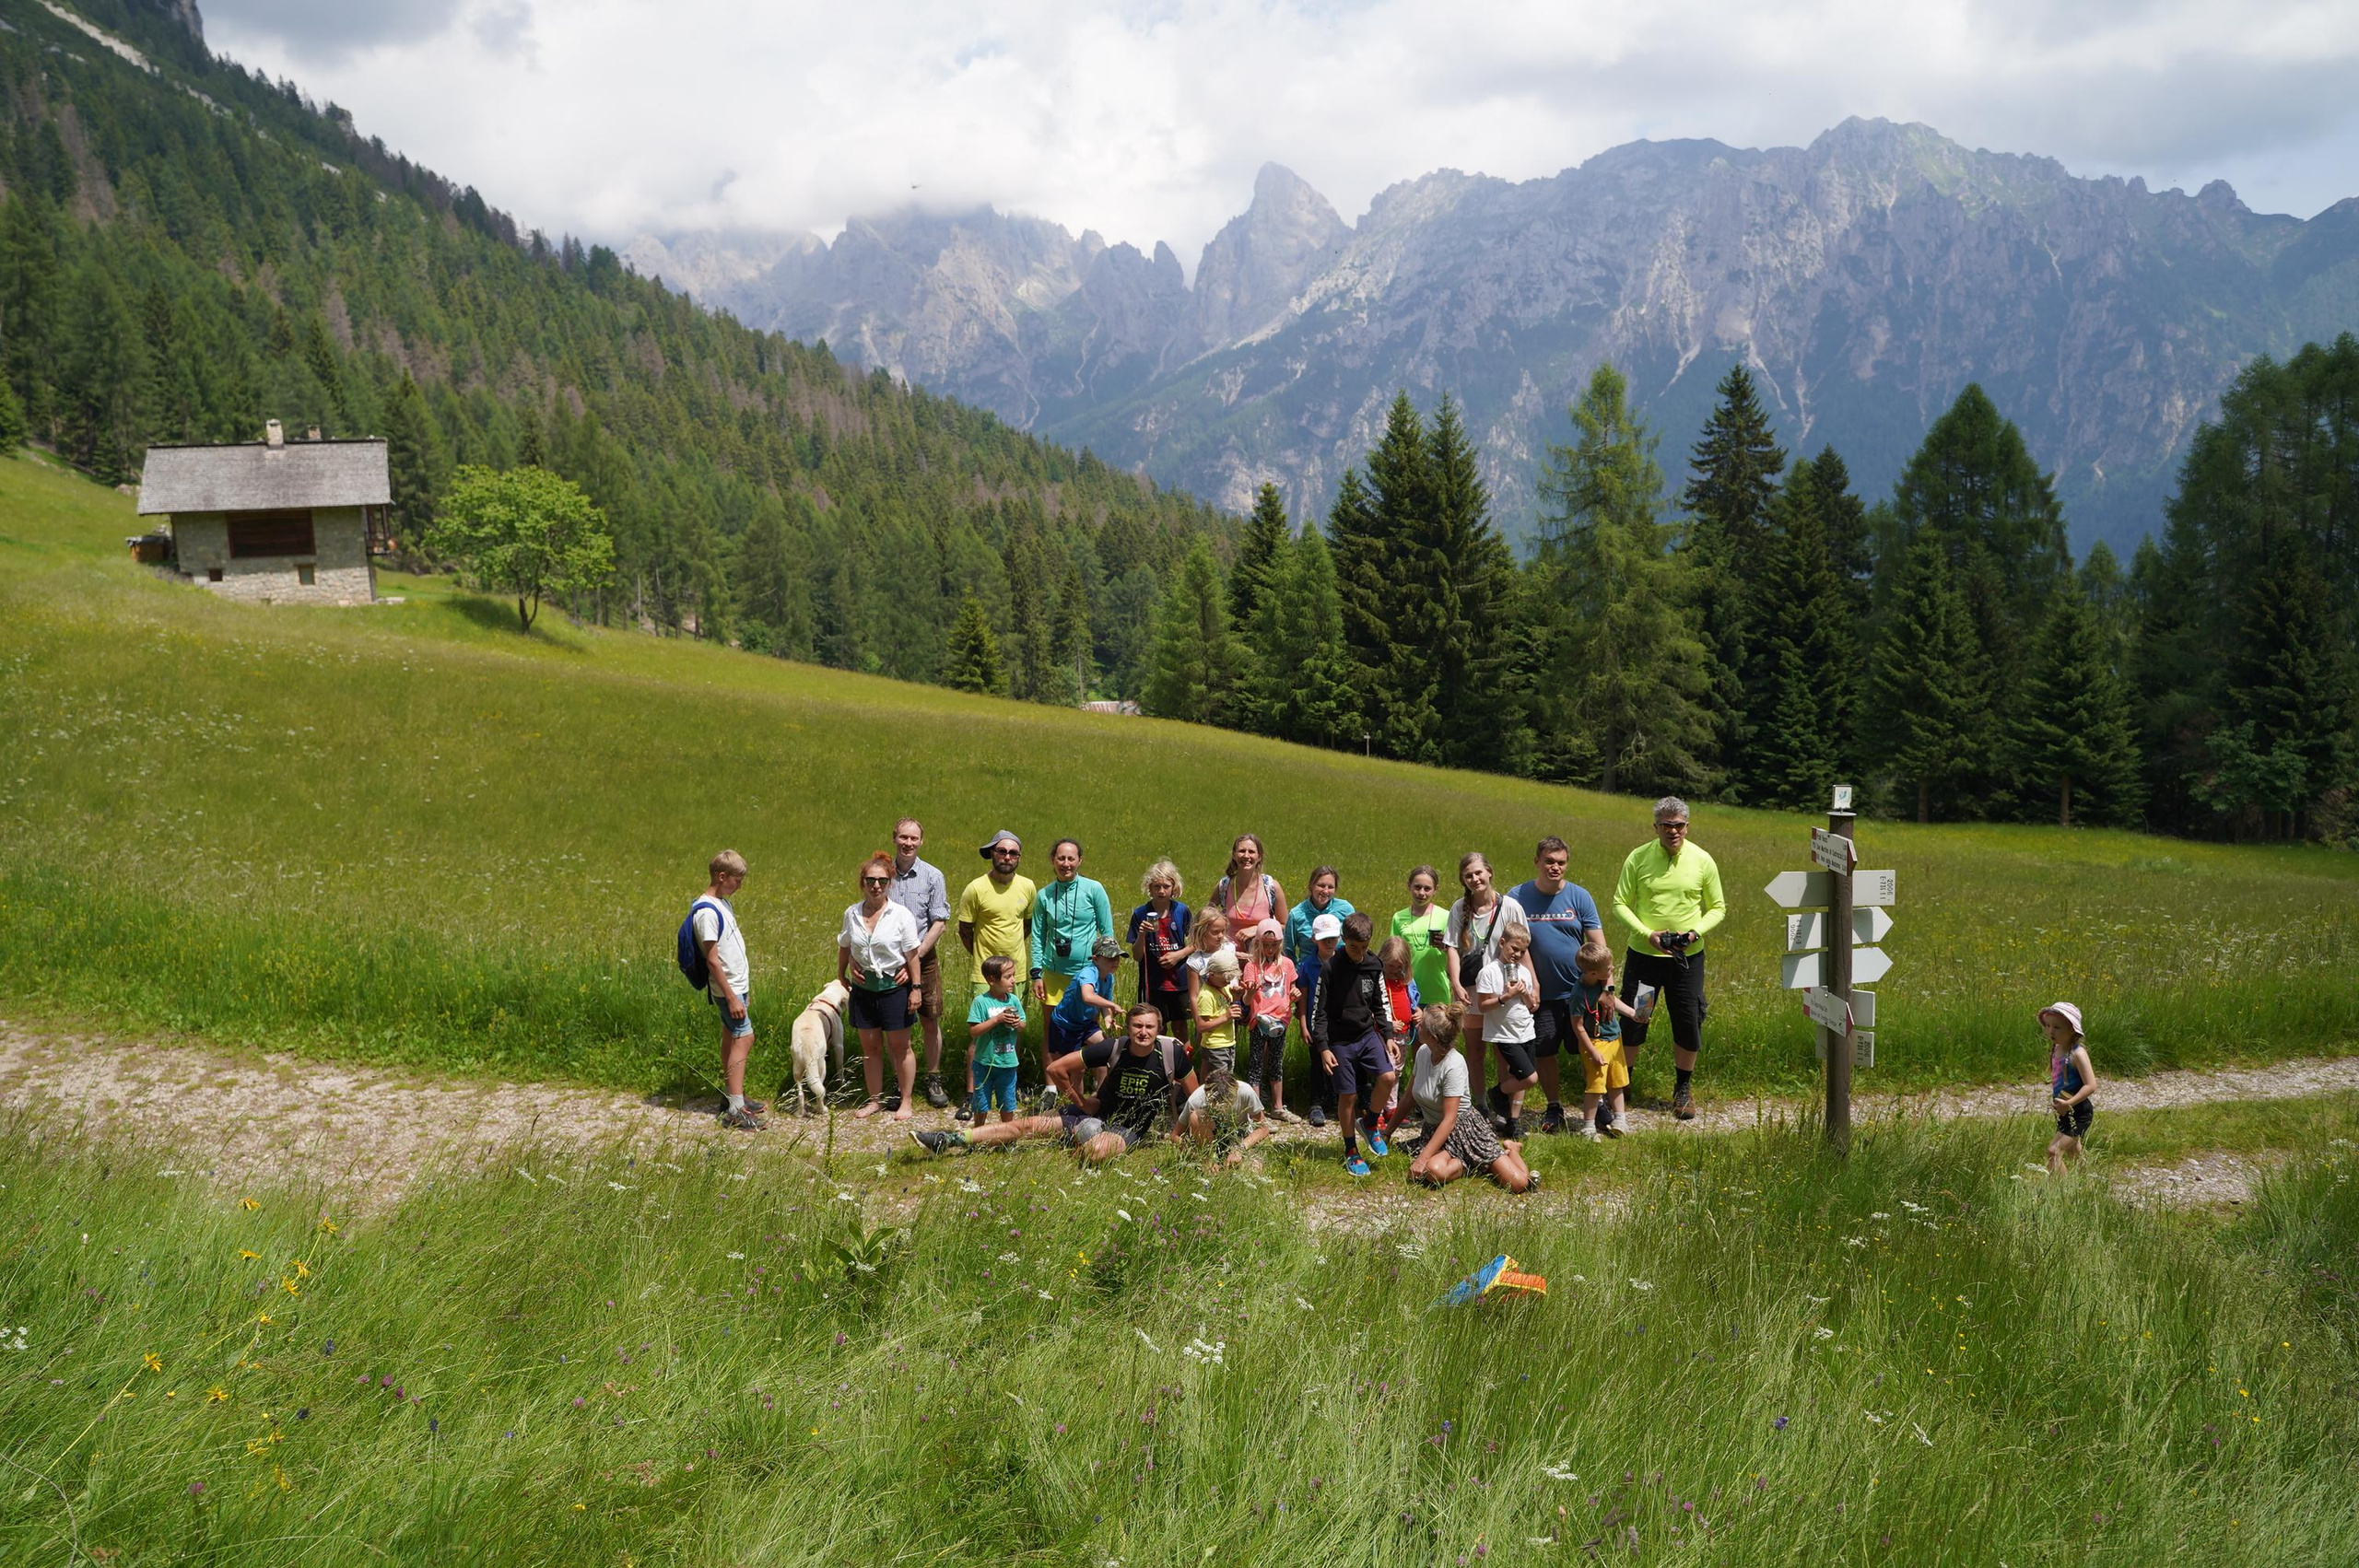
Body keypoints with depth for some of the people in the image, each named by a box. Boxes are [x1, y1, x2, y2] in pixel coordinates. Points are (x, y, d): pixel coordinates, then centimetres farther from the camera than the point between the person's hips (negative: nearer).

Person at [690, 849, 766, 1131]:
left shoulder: (723, 904, 11)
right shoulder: (706, 911, -19)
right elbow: (712, 960, -20)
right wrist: (731, 997, -20)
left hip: (737, 984, 10)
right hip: (728, 988, -10)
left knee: (731, 1038, 15)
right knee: (744, 1039, -12)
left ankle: (731, 1096, 24)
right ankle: (735, 1110, -13)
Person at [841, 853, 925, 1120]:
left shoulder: (901, 915, -10)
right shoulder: (852, 914, 0)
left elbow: (912, 956, -7)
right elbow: (844, 948, 15)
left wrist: (915, 987, -8)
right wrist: (841, 975, 19)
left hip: (894, 986, -3)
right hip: (864, 988, 3)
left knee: (900, 1046, 5)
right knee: (870, 1046, 11)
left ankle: (904, 1102, 15)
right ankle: (876, 1099, 23)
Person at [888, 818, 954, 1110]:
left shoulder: (933, 876, -2)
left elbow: (939, 921, -3)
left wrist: (918, 953, -12)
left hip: (924, 957, -1)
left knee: (930, 1022, 3)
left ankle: (933, 1080, 14)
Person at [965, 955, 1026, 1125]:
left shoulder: (1014, 1000, 0)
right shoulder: (981, 1001, -14)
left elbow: (1023, 1027, 10)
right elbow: (973, 1031, -19)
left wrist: (1018, 1024, -13)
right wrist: (997, 1019, -24)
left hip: (1008, 1063, 4)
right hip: (985, 1062, -4)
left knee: (1007, 1105, 14)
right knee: (982, 1106, 9)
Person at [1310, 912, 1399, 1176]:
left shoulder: (1374, 966, 0)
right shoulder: (1330, 968, -11)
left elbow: (1380, 1005, 11)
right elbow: (1319, 1011, -8)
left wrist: (1388, 1037, 0)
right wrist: (1323, 1048, -14)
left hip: (1368, 1034, 3)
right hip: (1341, 1041, -3)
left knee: (1388, 1077, -17)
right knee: (1348, 1096, 0)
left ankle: (1369, 1124, 9)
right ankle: (1351, 1151, 17)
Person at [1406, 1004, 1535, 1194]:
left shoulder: (1454, 1065, -22)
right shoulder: (1423, 1052, -2)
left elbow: (1450, 1120, -21)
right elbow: (1409, 1096, 11)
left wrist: (1423, 1157, -25)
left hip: (1466, 1127, -4)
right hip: (1435, 1131, 4)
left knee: (1518, 1183, -18)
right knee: (1434, 1172, -34)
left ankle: (1510, 1151, 16)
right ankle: (1471, 1164, -2)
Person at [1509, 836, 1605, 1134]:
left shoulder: (1579, 896, -2)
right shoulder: (1517, 897, -2)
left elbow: (1598, 945, -4)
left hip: (1580, 991, 0)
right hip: (1542, 994, 0)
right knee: (1544, 1053, 6)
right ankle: (1553, 1108, 24)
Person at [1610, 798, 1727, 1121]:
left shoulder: (1702, 861, -2)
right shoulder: (1638, 858, -5)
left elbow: (1717, 908, 5)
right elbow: (1620, 904, -2)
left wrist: (1695, 932, -13)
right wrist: (1647, 934, -16)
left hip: (1688, 957, 1)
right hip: (1643, 954, -1)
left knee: (1688, 1023, 6)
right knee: (1631, 1021, 5)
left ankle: (1684, 1089, 27)